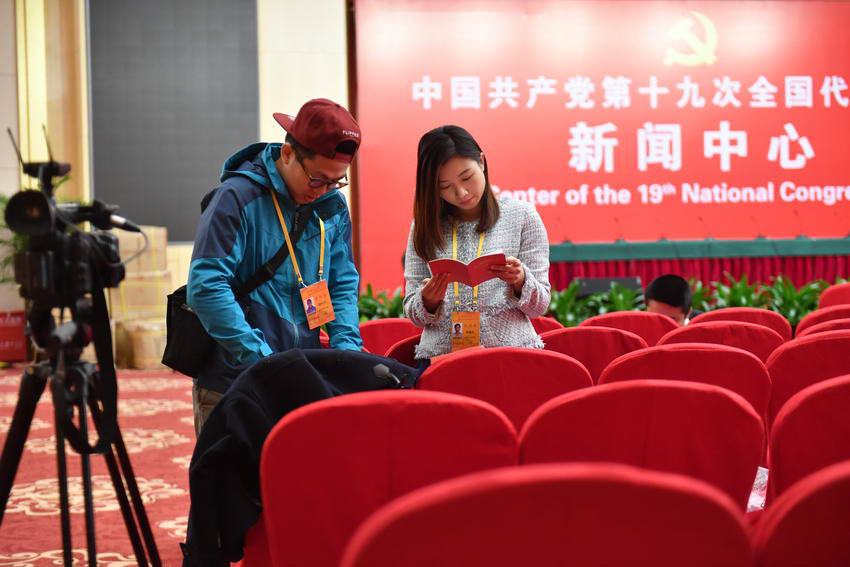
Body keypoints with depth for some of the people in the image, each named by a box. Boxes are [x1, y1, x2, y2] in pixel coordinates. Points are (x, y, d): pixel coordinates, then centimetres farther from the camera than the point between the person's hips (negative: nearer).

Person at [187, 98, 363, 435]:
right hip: (230, 386, -5)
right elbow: (205, 289, -19)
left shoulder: (332, 207, 7)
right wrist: (263, 361, -22)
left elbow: (344, 285, 13)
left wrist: (347, 348, -5)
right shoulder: (237, 198, -13)